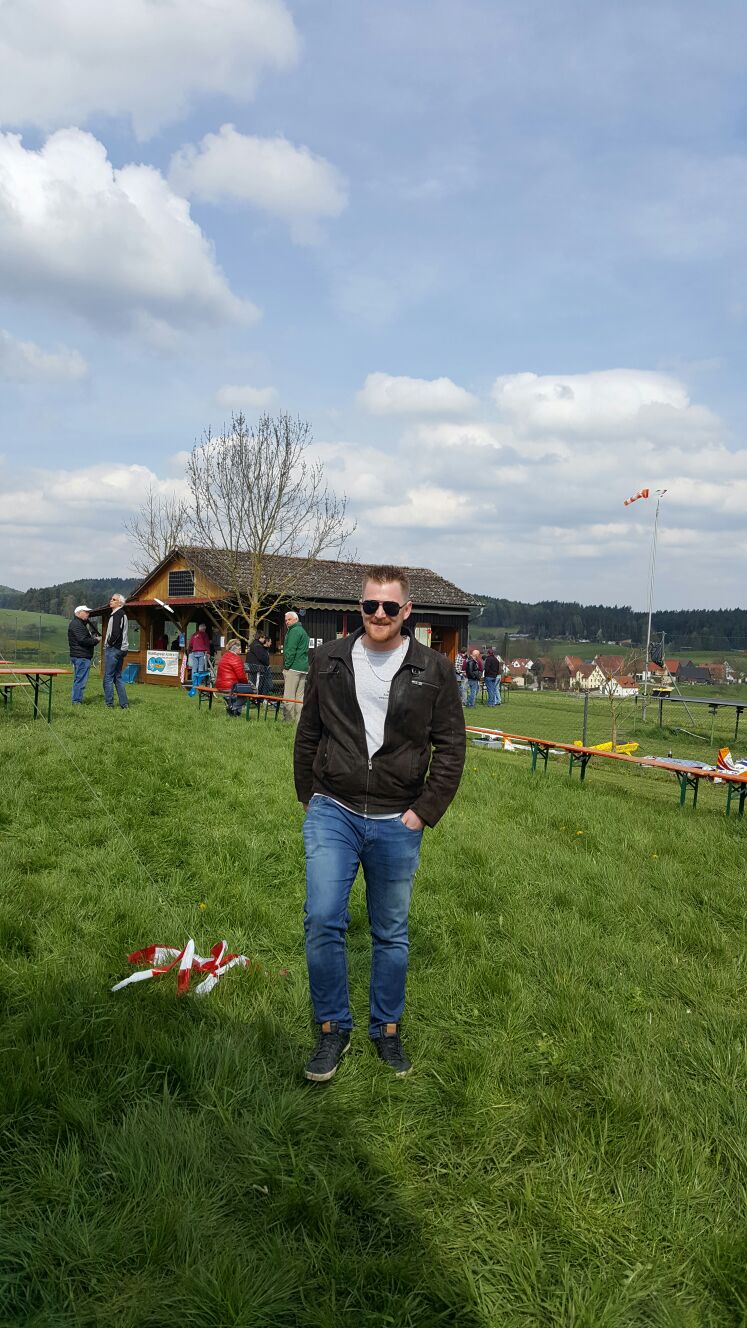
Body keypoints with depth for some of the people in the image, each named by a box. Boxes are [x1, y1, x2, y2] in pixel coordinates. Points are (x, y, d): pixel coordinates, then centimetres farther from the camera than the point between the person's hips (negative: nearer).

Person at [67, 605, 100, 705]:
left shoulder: (80, 623, 23)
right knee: (81, 679, -10)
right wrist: (96, 640, -10)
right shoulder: (76, 624, -12)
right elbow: (83, 640, -22)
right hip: (81, 656, -11)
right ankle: (77, 701, -8)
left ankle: (77, 701, 20)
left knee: (78, 679, 14)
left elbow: (86, 638, 24)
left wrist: (94, 638, 6)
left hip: (80, 656, 11)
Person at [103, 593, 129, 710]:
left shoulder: (117, 614, -13)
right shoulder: (122, 614, 17)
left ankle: (109, 704, -2)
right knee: (118, 677, 13)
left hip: (113, 649, -10)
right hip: (121, 649, 10)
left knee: (108, 677, -4)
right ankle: (124, 704, 12)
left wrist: (110, 643, -10)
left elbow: (116, 632, -23)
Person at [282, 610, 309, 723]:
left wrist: (286, 666, -12)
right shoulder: (303, 631, 22)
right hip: (304, 668, 10)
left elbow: (290, 651, -15)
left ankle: (288, 720, -8)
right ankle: (299, 720, 9)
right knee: (300, 696, 9)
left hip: (293, 667, -10)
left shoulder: (294, 631, -8)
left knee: (289, 697, -7)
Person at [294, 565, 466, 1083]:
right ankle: (334, 1029, 13)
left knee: (392, 935, 12)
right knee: (323, 921, -8)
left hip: (397, 824, 0)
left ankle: (387, 1030, 31)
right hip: (332, 813, 1)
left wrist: (424, 811, -6)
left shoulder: (434, 670, -3)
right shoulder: (331, 660, 2)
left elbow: (451, 748, -1)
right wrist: (309, 797, 8)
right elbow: (308, 733, 10)